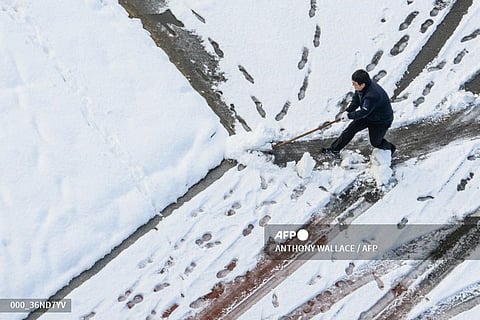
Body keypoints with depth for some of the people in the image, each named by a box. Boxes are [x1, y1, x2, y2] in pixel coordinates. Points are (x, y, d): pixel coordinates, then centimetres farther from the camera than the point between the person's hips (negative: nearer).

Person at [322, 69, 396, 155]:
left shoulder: (372, 95, -41)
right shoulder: (360, 87, -14)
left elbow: (364, 112, -38)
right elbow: (355, 101, -1)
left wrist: (349, 116, -32)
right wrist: (347, 111, -15)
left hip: (382, 120, -8)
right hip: (368, 115, 8)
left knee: (375, 142, 5)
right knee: (350, 129, 3)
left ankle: (390, 148, 36)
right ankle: (334, 148, 13)